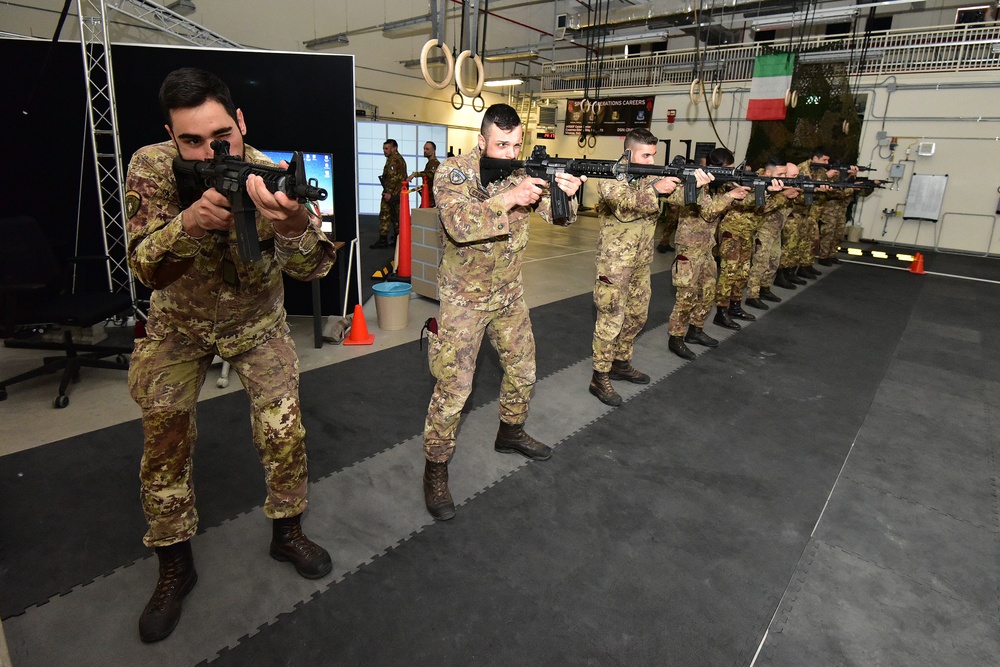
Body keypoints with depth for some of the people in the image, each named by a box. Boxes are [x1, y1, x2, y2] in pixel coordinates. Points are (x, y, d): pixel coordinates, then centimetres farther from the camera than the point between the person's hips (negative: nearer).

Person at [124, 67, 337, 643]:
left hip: (256, 322, 0)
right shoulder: (151, 169, -21)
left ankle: (287, 531, 22)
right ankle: (175, 565, 21)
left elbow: (313, 268, -37)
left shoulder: (270, 179, -24)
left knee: (285, 432, -4)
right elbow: (148, 270, -25)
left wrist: (293, 227, -60)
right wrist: (189, 222, -46)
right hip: (178, 326, 1)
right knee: (164, 440, 0)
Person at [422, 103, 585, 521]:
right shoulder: (453, 172, -15)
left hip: (509, 293, 6)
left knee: (522, 371, 17)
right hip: (464, 298, -6)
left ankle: (510, 433, 42)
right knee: (454, 386, -5)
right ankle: (436, 469, 12)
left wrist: (567, 193, -25)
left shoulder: (523, 171, 1)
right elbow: (458, 225, -31)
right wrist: (508, 198, -38)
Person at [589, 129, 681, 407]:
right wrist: (654, 189, -41)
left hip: (642, 262, 8)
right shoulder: (610, 177, -11)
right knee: (611, 321, -3)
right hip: (615, 263, -7)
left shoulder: (650, 176, 10)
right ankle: (600, 378, 7)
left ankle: (621, 363, 34)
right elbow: (624, 201, -29)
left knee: (637, 316, 16)